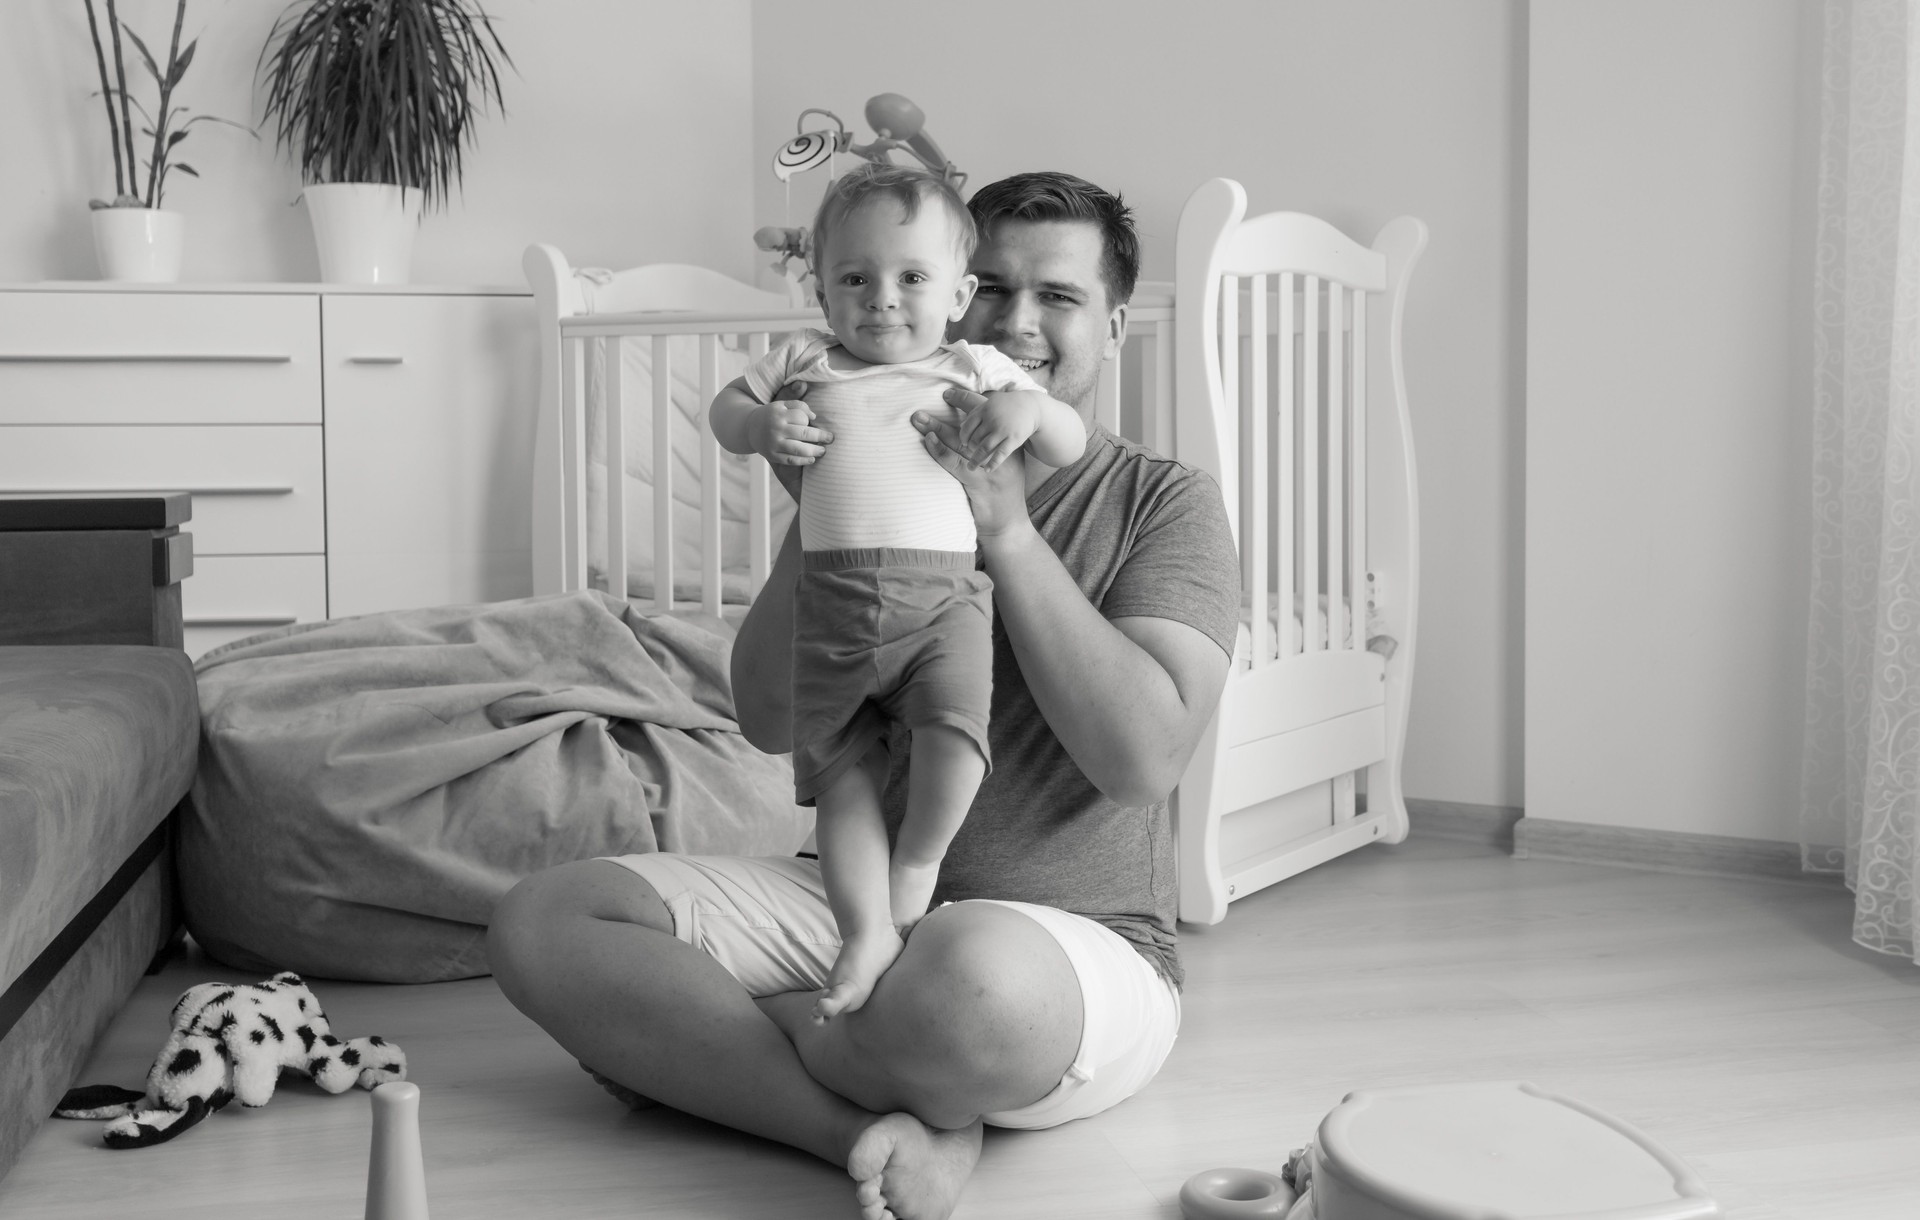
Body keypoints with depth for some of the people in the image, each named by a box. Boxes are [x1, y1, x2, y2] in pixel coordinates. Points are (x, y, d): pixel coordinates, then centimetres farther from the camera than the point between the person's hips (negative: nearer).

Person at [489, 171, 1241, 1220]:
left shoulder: (1164, 504, 1)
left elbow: (1143, 760, -17)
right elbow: (769, 720, 1)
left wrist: (1007, 532, -19)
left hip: (1077, 937, -4)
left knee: (977, 971, -42)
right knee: (538, 921, -14)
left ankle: (702, 1052, -10)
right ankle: (885, 1131, -24)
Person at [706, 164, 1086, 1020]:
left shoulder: (974, 370, 13)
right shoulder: (803, 362, 16)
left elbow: (1072, 446, 11)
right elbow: (724, 408, 24)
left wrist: (1029, 408, -11)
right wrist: (761, 426, 1)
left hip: (944, 589, -2)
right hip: (833, 597, 2)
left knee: (955, 721, -27)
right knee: (841, 773, 0)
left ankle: (917, 859, -1)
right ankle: (867, 930, 10)